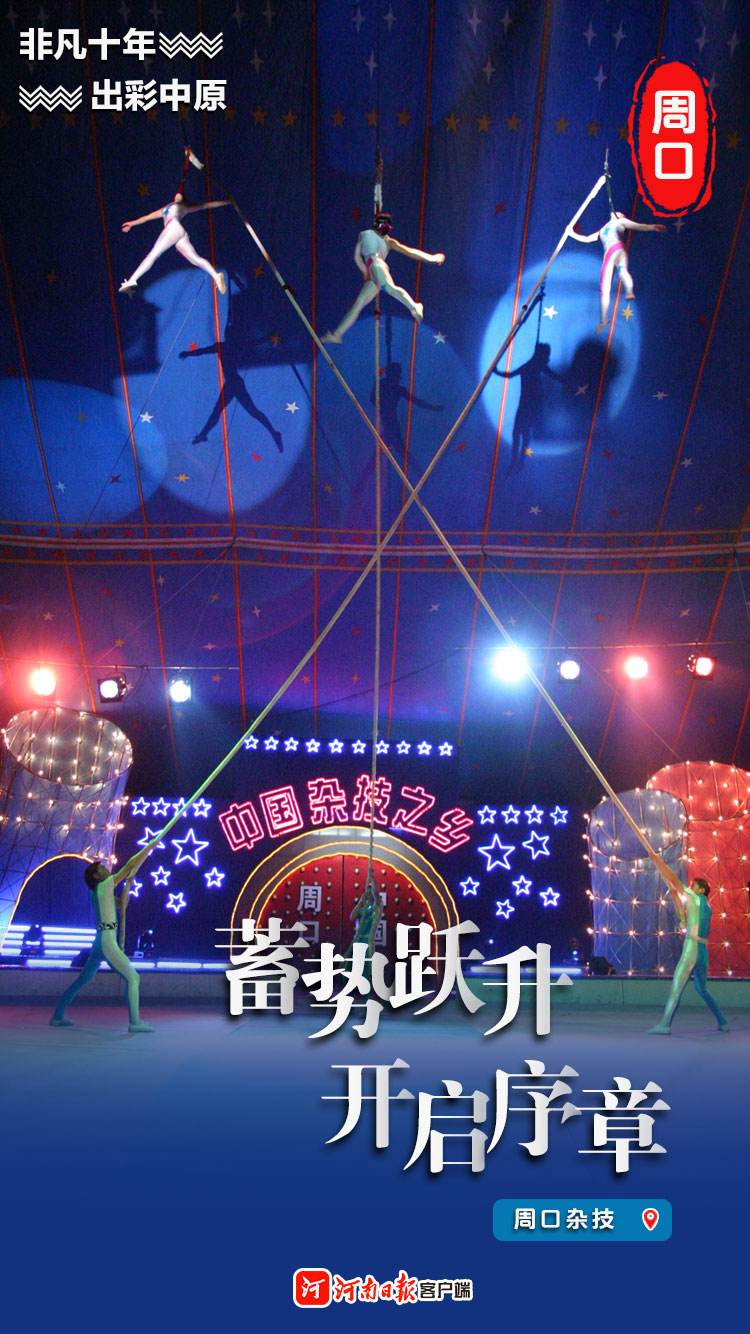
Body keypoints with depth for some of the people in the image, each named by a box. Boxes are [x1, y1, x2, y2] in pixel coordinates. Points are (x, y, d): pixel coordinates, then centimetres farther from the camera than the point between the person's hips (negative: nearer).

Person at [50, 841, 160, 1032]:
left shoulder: (99, 893, 16)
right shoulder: (104, 886, -7)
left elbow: (122, 905, 24)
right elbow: (129, 865, -9)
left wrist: (128, 883, 15)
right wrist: (149, 847, -4)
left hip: (99, 942, 9)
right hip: (107, 941, -9)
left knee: (82, 980, 16)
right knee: (133, 978, -9)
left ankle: (57, 1017, 23)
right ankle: (135, 1022, -15)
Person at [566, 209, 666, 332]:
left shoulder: (621, 221, 25)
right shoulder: (602, 231, 38)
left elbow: (639, 226, 12)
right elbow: (586, 239, 44)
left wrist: (652, 227, -6)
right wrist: (573, 234, 42)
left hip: (618, 249, -5)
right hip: (608, 256, 5)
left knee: (622, 269, -40)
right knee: (604, 289, -3)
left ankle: (629, 292, -67)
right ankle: (603, 320, 4)